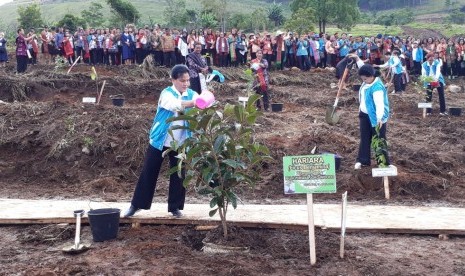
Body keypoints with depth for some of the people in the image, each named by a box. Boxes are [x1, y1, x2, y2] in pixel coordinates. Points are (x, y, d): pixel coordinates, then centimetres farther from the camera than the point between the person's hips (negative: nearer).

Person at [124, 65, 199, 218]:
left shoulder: (191, 94, -2)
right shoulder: (166, 94, -14)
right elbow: (175, 105, -36)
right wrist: (193, 103, -54)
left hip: (180, 143, 3)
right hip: (160, 141, -3)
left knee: (178, 175, 6)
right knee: (148, 173, 4)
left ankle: (175, 207, 21)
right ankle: (136, 205, 17)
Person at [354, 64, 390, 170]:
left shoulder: (377, 87, -28)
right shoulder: (366, 83, -4)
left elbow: (380, 104, -39)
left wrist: (379, 118, -49)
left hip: (376, 117, -8)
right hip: (365, 114, 8)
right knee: (364, 138, 13)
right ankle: (362, 160, 22)